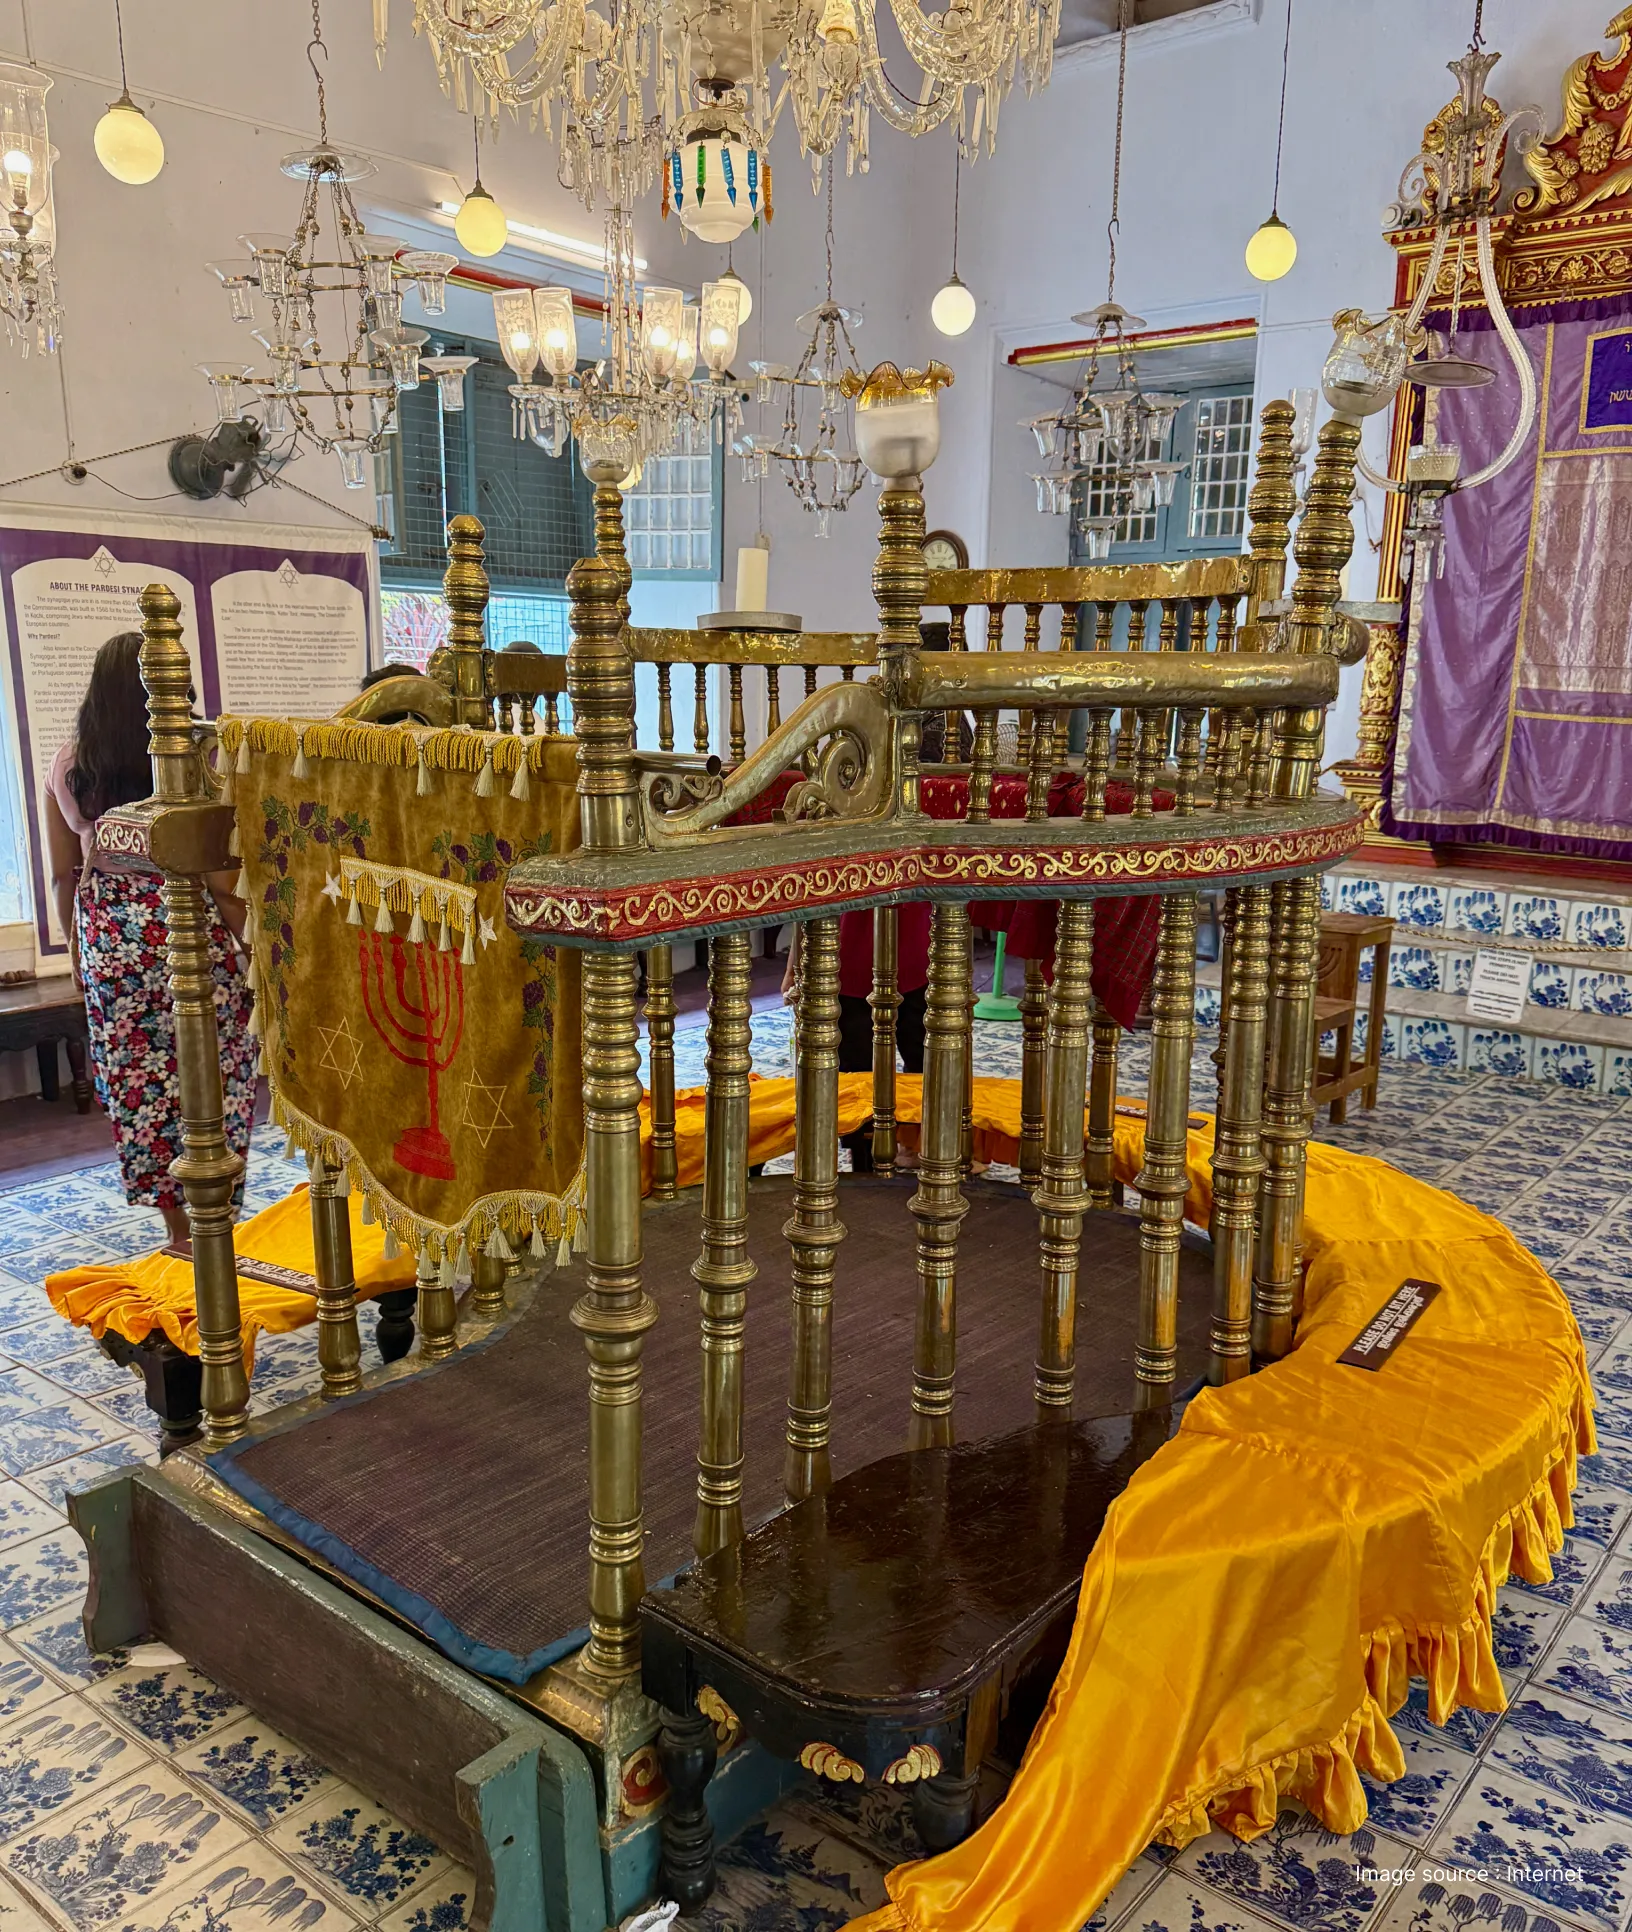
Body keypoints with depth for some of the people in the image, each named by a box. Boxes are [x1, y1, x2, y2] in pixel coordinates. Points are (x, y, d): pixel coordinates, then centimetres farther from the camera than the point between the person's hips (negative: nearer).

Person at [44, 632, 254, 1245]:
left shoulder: (66, 765, 1)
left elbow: (64, 874, 9)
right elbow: (219, 874, -12)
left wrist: (77, 944, 21)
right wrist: (246, 943, -2)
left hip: (109, 934, 5)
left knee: (135, 1078, 13)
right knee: (211, 1076, 8)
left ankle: (176, 1223, 23)